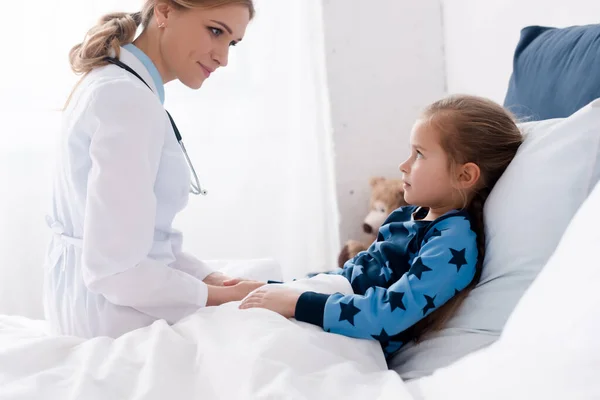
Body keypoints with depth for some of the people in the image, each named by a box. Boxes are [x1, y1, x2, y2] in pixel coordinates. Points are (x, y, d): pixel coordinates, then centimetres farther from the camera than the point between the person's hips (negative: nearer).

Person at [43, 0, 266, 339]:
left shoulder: (113, 82, 9)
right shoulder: (131, 102, -22)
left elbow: (133, 231, 9)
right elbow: (115, 269, -27)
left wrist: (213, 278, -1)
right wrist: (216, 296, -15)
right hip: (115, 314, -10)